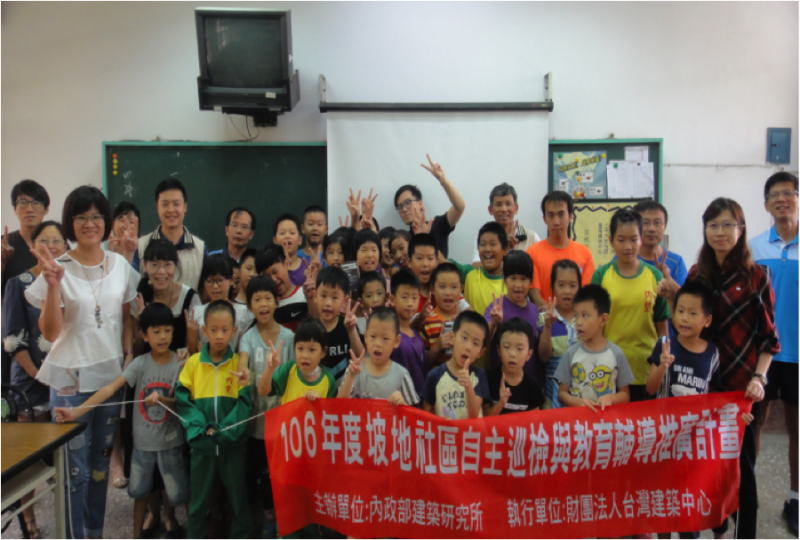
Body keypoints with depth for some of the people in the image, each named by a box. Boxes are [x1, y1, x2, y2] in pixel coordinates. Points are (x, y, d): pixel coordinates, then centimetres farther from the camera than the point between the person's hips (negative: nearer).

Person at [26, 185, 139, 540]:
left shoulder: (120, 265, 1)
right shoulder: (58, 269, -10)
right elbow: (50, 332, -14)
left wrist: (129, 356, 1)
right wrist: (53, 285, -24)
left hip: (112, 374, 4)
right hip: (70, 378, -4)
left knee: (101, 459, 16)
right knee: (75, 466, 4)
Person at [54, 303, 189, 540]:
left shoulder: (180, 364, -12)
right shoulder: (140, 363, -10)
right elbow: (110, 389, -18)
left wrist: (161, 399, -33)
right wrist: (76, 412, -28)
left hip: (170, 441, -2)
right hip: (142, 440, 2)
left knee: (180, 491, 5)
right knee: (140, 490, 18)